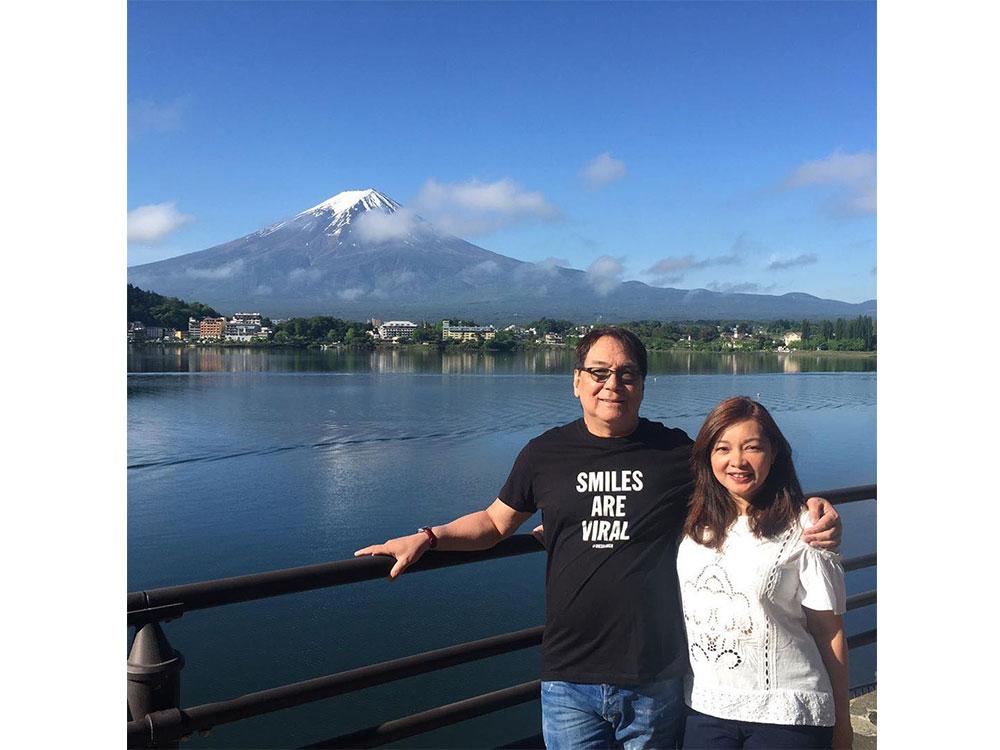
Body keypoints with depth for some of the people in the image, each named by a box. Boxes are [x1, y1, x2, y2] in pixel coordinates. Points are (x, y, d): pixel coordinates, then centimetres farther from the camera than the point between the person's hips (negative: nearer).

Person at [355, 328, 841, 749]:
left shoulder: (677, 452, -1)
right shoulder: (544, 454, 2)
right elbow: (496, 522, 13)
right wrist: (427, 538, 2)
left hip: (654, 682, 0)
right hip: (568, 682, 1)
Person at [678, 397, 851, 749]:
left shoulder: (802, 530, -11)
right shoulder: (696, 527, 1)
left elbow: (829, 632, -5)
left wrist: (841, 721, -1)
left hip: (786, 714, -3)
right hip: (705, 708, 4)